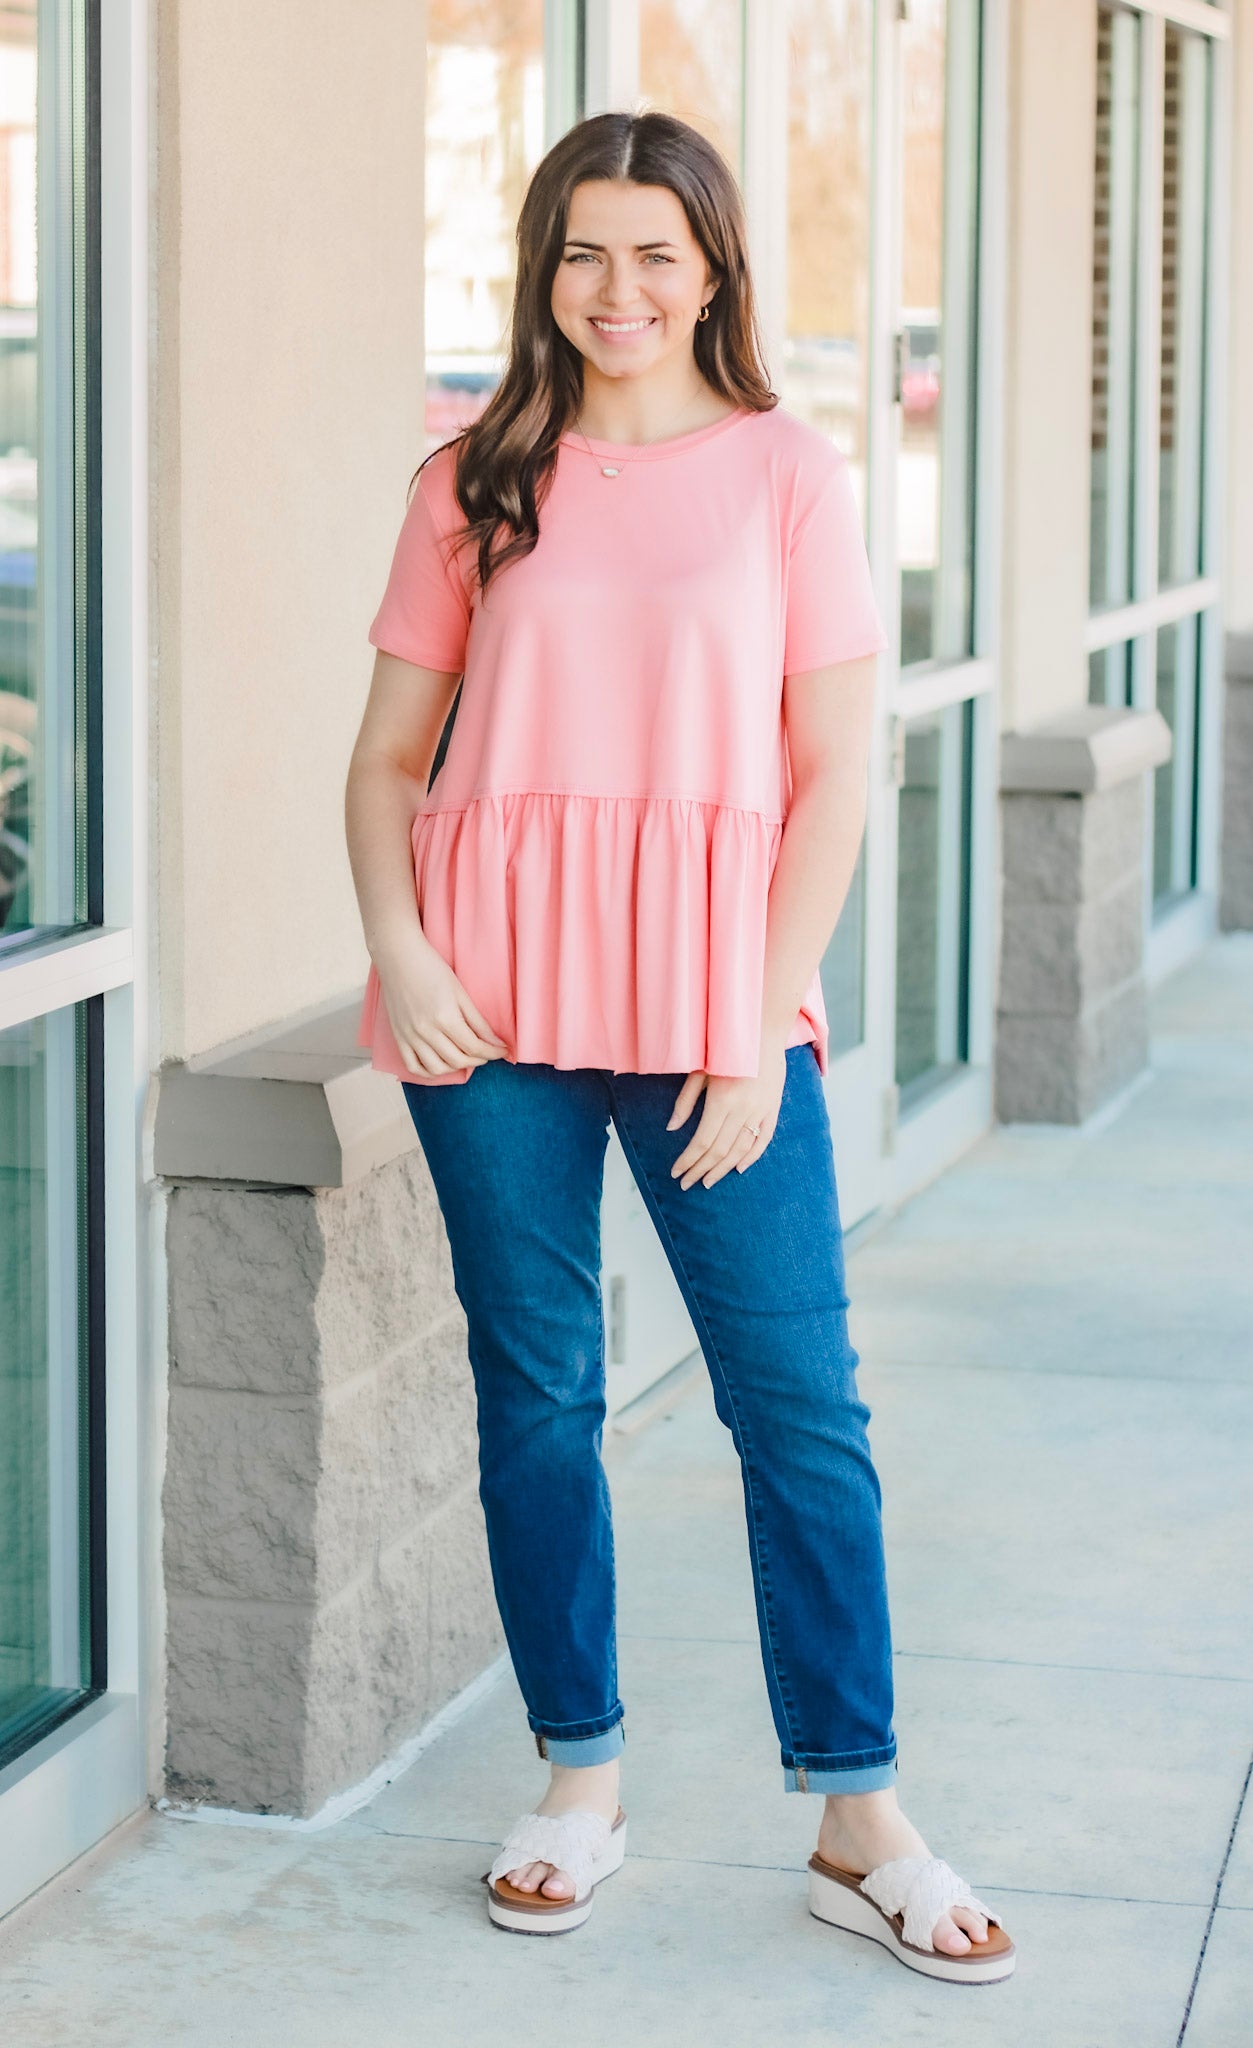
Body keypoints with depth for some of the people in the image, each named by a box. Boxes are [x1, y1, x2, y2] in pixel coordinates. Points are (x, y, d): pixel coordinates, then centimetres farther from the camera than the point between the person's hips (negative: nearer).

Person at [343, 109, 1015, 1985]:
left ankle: (861, 1826, 9)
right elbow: (390, 753, 9)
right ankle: (581, 1779, 22)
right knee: (536, 1393, 8)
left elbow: (835, 770, 0)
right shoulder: (477, 484, 8)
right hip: (493, 1003, 2)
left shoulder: (787, 472, 3)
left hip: (713, 997, -1)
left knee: (801, 1404, -1)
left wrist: (762, 1019, -7)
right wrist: (398, 951, -8)